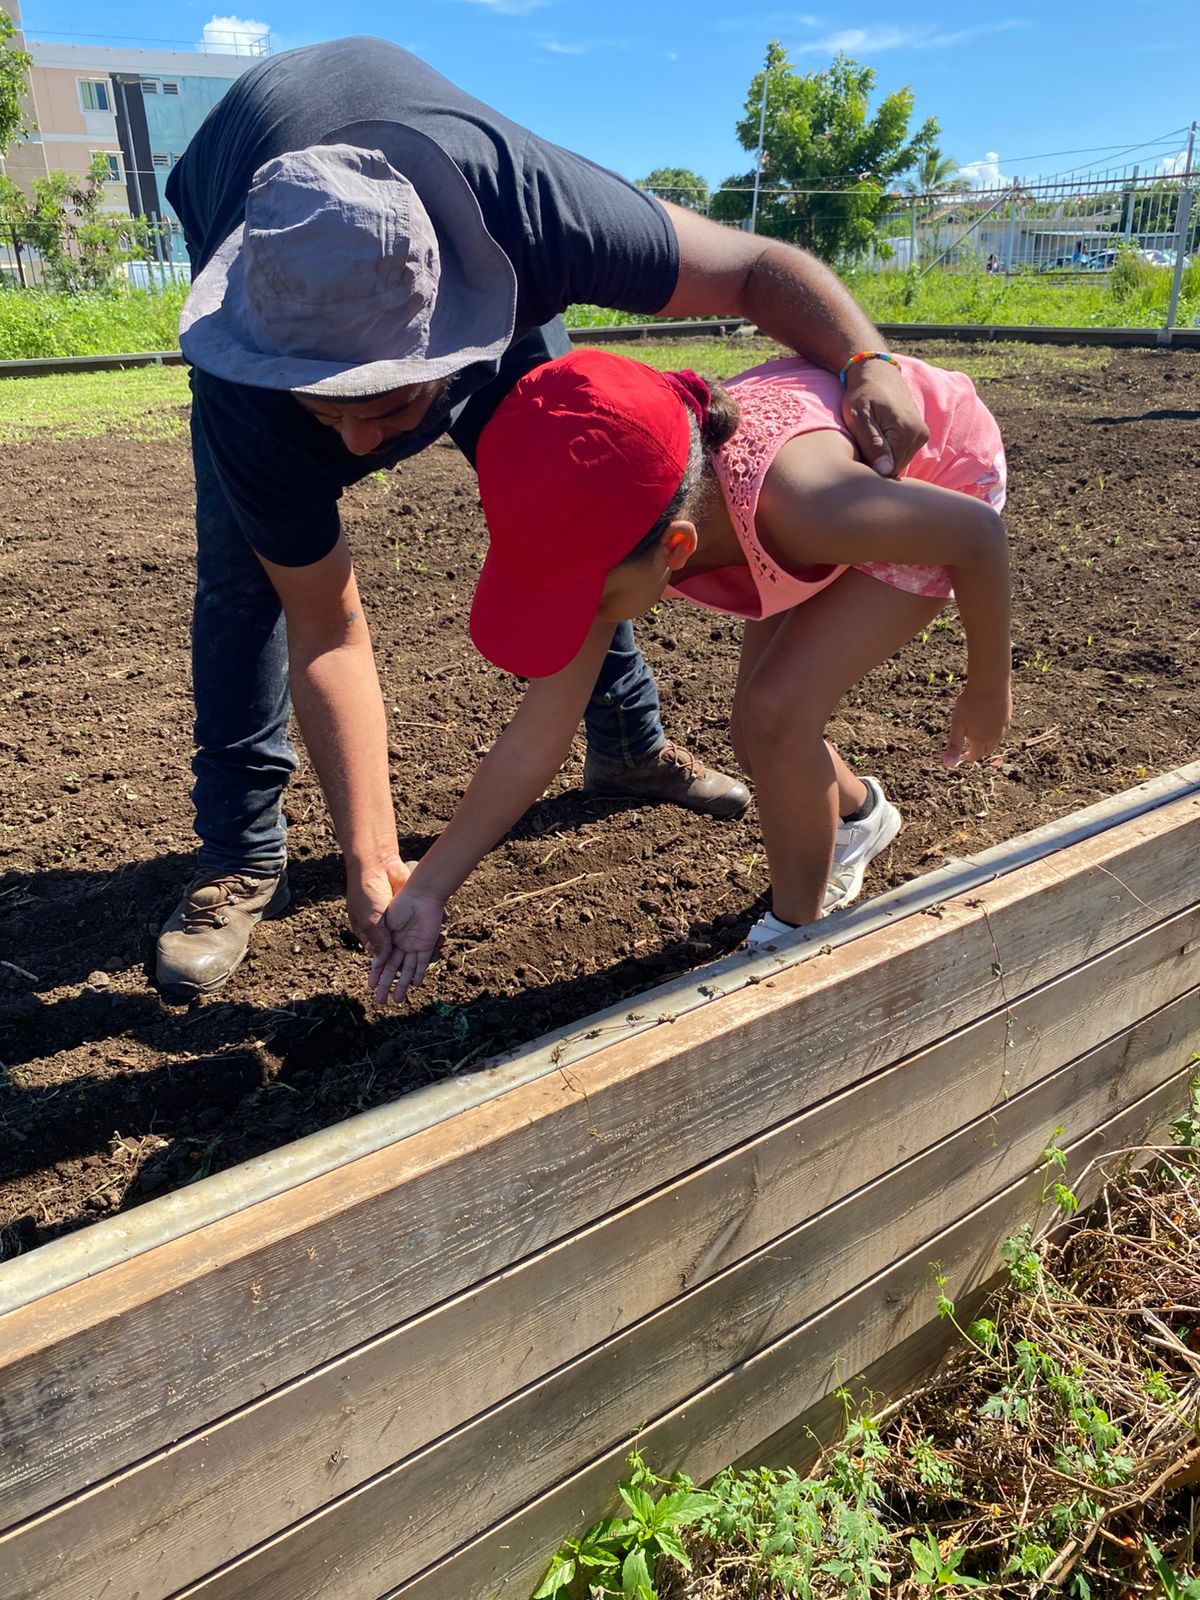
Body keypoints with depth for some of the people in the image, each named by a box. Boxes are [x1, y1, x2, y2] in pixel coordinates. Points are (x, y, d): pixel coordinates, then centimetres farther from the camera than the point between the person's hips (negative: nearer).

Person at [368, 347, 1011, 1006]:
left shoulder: (797, 501, -46)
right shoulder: (613, 529, -25)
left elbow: (978, 531, -28)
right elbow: (537, 736, -18)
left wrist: (988, 690, -13)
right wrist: (426, 889, -15)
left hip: (946, 483, -5)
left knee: (776, 711, -20)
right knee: (756, 730, 2)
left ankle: (797, 932, 4)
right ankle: (857, 816, 37)